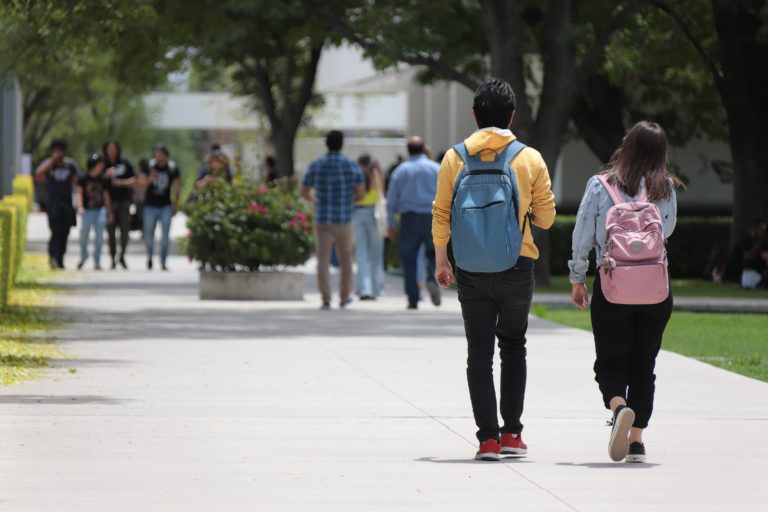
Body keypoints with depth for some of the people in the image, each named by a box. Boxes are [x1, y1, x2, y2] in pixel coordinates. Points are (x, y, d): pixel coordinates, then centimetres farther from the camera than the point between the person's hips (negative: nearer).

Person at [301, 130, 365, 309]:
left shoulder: (315, 165, -3)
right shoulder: (352, 166, -4)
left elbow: (304, 192, 4)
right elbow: (361, 193, -7)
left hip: (322, 219, 0)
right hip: (344, 220, 0)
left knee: (323, 260, 1)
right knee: (346, 258, 17)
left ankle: (326, 299, -11)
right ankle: (344, 297, 28)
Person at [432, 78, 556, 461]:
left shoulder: (455, 158, -1)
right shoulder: (530, 159, -2)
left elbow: (441, 214, 0)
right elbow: (546, 217, 2)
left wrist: (440, 259, 10)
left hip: (471, 270, 0)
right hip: (517, 268, 0)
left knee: (479, 353, 3)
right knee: (513, 346, 17)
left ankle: (488, 437, -5)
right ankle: (511, 433, 15)